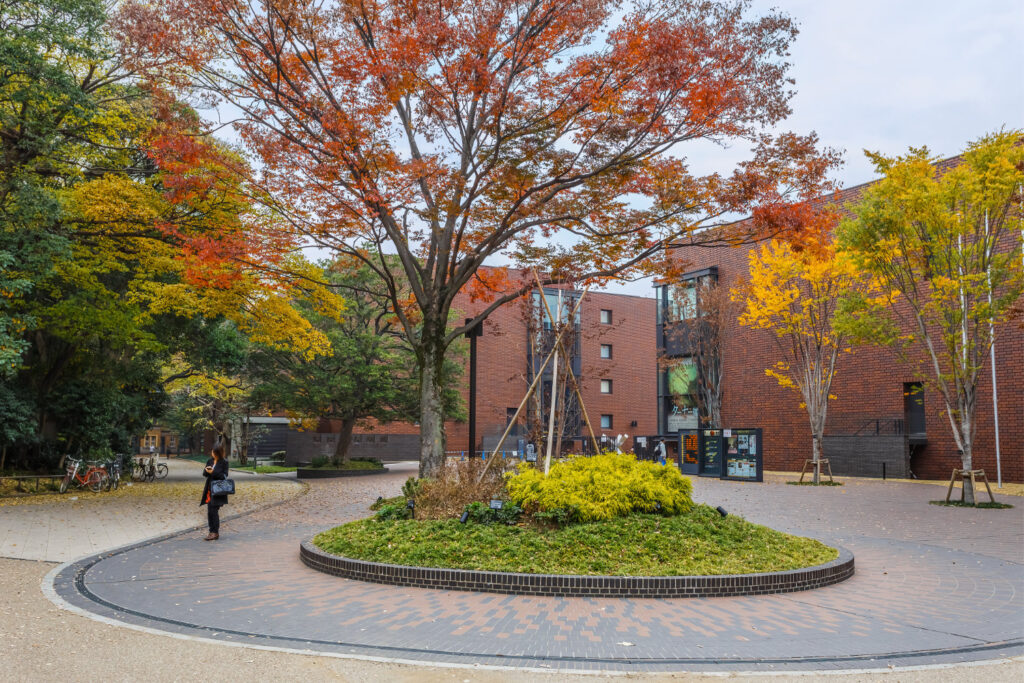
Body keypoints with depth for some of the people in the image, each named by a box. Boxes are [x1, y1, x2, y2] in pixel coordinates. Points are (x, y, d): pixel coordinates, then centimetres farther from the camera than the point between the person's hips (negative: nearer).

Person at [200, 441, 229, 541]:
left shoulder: (224, 462, -6)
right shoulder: (210, 461, 10)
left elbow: (224, 476, -9)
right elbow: (204, 474, 12)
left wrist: (213, 472, -20)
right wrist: (206, 471, -10)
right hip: (210, 489, 6)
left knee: (214, 510, -9)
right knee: (209, 511, 7)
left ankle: (215, 532, -1)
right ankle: (212, 531, 16)